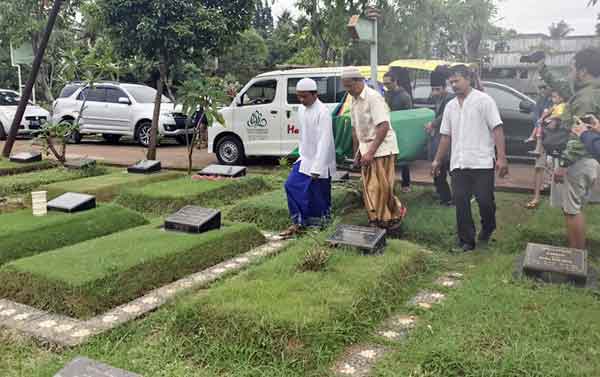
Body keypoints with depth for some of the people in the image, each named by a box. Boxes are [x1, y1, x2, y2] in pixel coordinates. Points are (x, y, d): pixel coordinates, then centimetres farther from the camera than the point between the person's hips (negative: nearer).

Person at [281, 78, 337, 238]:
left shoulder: (322, 112, -19)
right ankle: (298, 222, 10)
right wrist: (302, 154, 14)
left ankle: (322, 222, 22)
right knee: (291, 185, 1)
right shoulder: (301, 109, 6)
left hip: (320, 162, -8)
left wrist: (317, 168, -24)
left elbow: (324, 142, -23)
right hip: (305, 159, 8)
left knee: (319, 195, 2)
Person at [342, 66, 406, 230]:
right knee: (369, 188, 9)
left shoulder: (373, 97, -16)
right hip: (366, 149, 8)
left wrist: (371, 152, -24)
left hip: (382, 148, -8)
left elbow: (384, 126, -23)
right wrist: (357, 152, 15)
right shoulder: (354, 101, 10)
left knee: (382, 187, -4)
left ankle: (396, 213, 16)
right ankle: (375, 219, 21)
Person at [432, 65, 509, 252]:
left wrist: (501, 157, -17)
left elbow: (497, 129, -9)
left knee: (485, 201, -1)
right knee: (461, 203, 2)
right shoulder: (450, 106, 14)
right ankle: (466, 241, 12)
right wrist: (437, 160, 17)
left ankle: (487, 228, 29)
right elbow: (446, 136, 19)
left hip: (482, 163, -5)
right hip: (458, 164, 5)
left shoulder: (483, 100, -4)